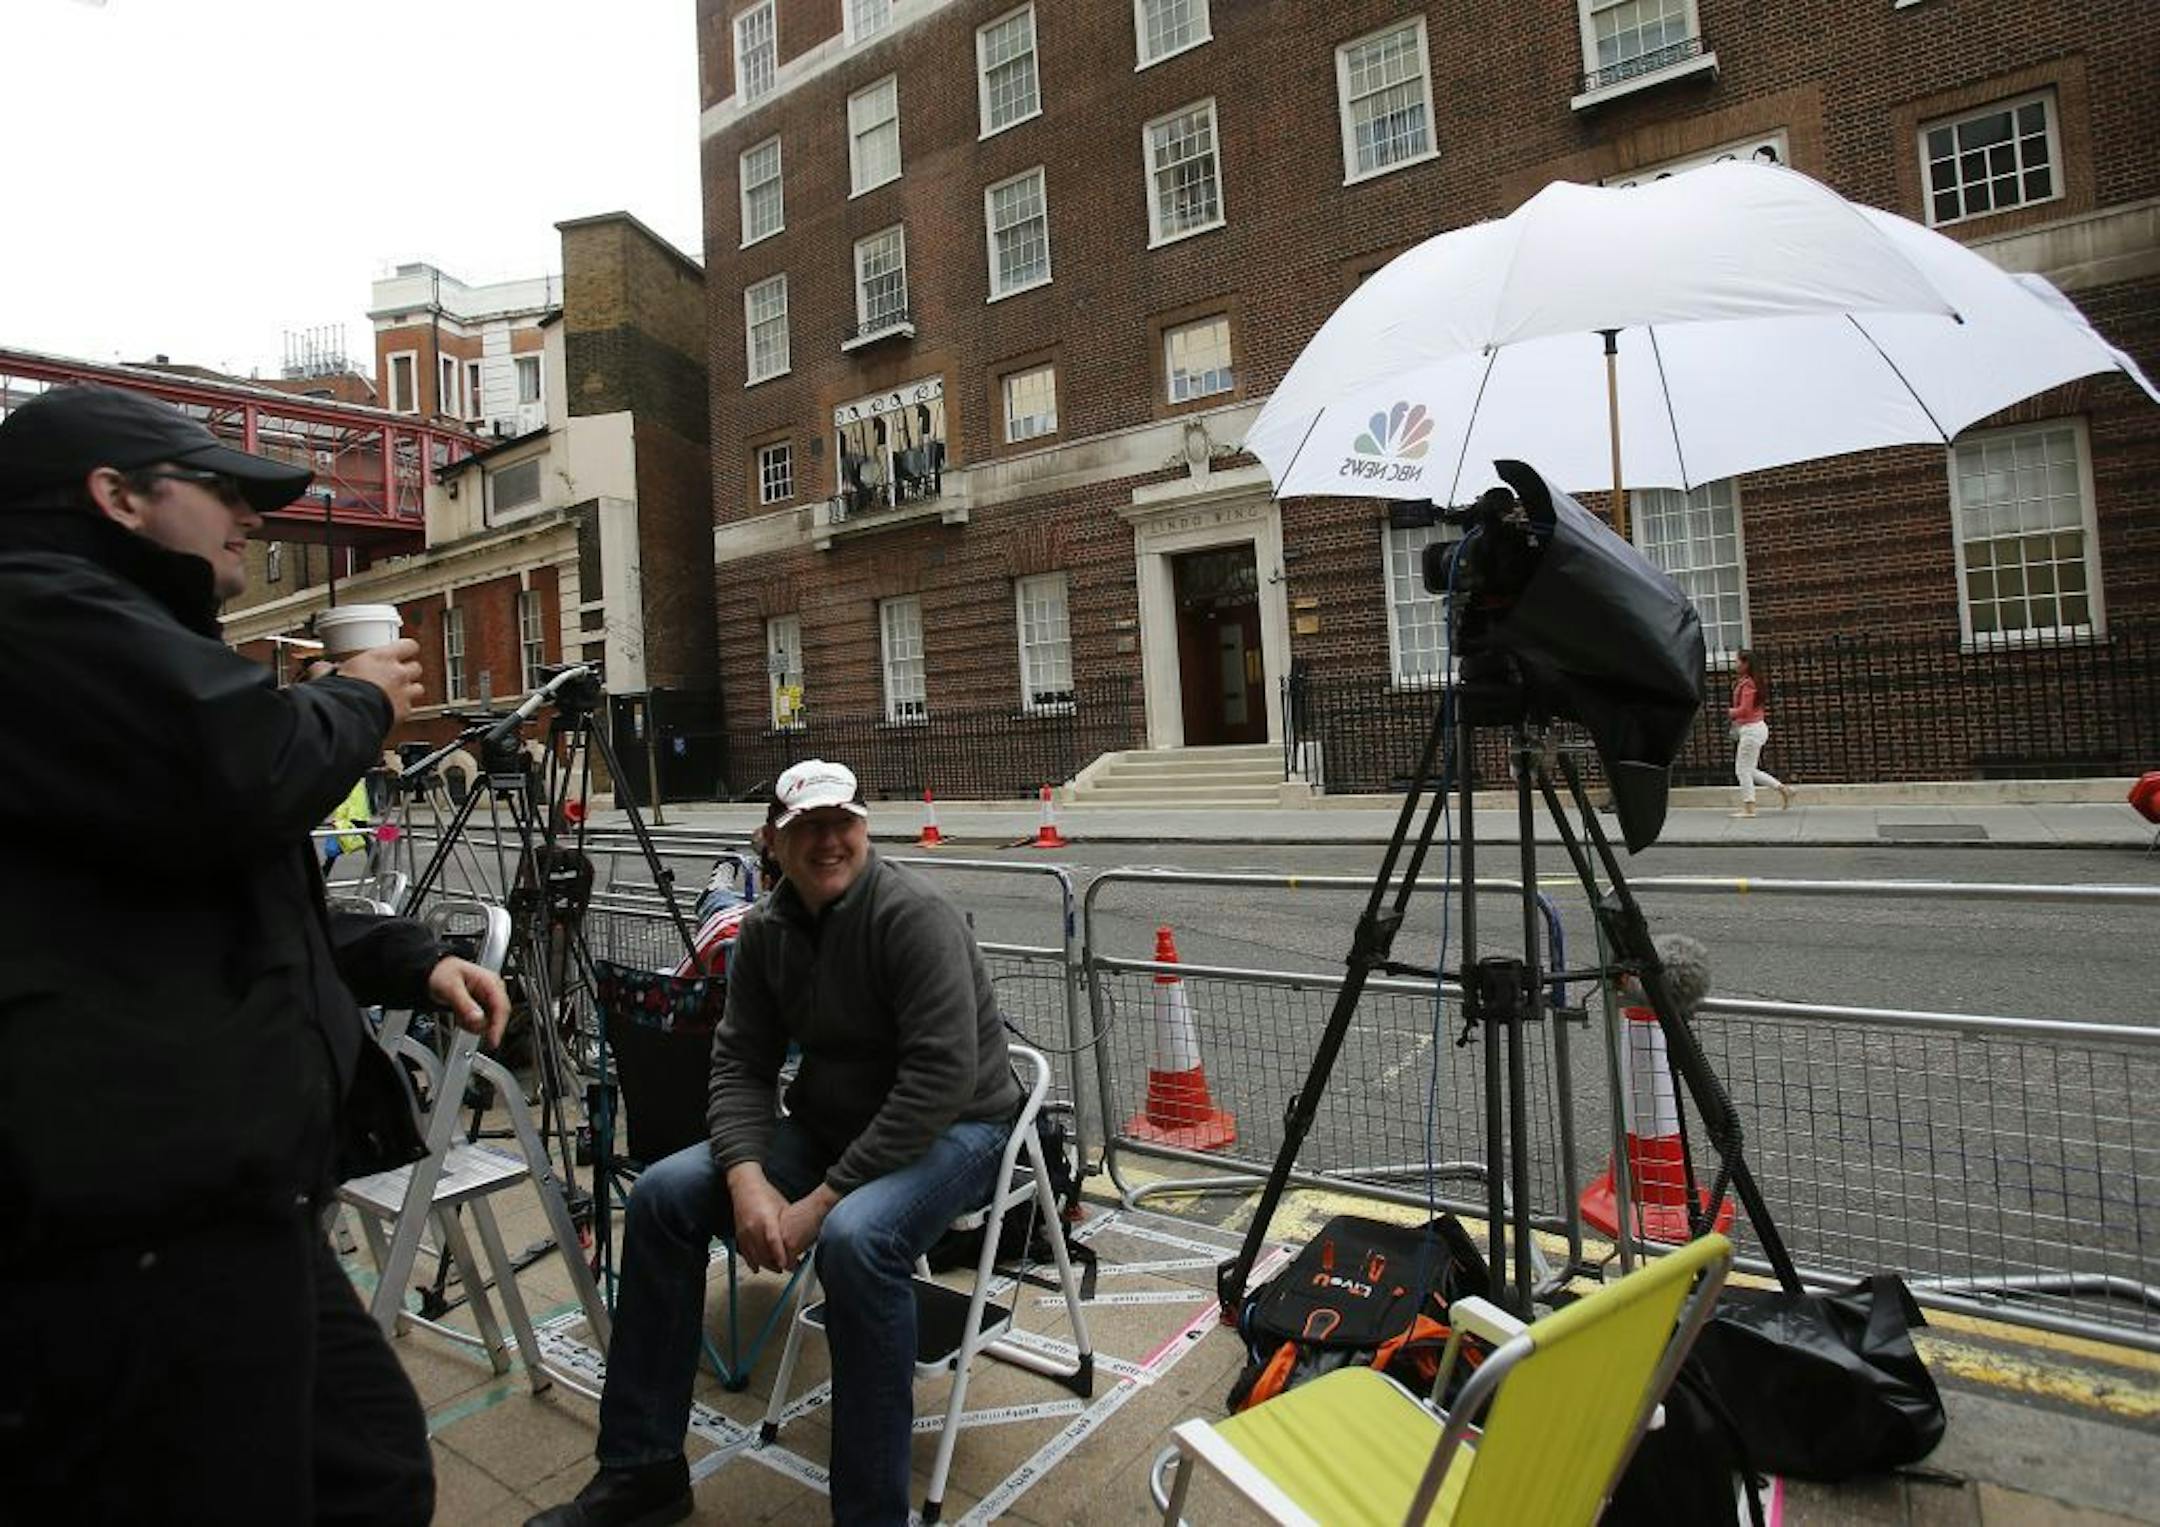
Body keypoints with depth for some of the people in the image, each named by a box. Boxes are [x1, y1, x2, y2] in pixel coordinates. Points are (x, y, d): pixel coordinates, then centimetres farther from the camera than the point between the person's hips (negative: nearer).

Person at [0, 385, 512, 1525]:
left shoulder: (116, 637, 24)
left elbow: (237, 895, 28)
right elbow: (243, 781, -29)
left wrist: (411, 961, 14)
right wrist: (358, 702, -6)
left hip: (197, 1202, 11)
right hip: (135, 1236, -11)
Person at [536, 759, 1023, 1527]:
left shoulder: (914, 915, -22)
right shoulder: (765, 929, 0)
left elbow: (941, 1078, -29)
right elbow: (741, 1063, -1)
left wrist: (823, 1200, -27)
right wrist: (746, 1175, -20)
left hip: (952, 1126, -7)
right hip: (828, 1123, 7)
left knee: (856, 1238, -36)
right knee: (662, 1195, -4)